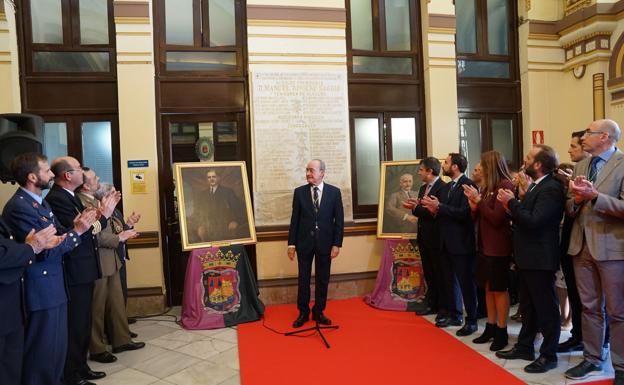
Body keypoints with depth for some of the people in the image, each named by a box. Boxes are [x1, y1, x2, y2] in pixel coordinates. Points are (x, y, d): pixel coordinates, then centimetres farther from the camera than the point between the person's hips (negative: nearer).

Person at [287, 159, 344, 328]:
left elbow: (339, 220, -1)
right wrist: (291, 243, -1)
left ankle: (318, 312, 26)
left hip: (325, 242, 0)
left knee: (322, 280, 10)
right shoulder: (299, 192, 0)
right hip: (304, 242, 0)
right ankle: (303, 313, 23)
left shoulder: (334, 192, -2)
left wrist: (337, 244, -5)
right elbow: (294, 219, 2)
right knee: (303, 279, 9)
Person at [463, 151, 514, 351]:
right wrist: (474, 204, -6)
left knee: (500, 289, 3)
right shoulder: (488, 187, 10)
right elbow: (479, 216, 10)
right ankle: (491, 327, 25)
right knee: (488, 288, 14)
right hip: (485, 245, 8)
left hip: (498, 247, -8)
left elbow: (497, 218, -18)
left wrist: (478, 200, -14)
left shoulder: (505, 185, -13)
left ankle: (501, 332, 15)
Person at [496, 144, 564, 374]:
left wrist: (512, 202, -18)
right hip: (527, 258, 10)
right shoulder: (535, 186, 12)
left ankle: (548, 355, 17)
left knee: (545, 308, 4)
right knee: (528, 306, 19)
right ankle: (524, 346, 32)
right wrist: (511, 204, -5)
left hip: (540, 258, -10)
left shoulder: (551, 188, -19)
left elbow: (534, 221, -26)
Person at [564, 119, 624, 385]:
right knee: (589, 307, 16)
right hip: (582, 245, 6)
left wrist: (594, 196, -23)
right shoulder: (580, 166, 11)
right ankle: (592, 358, 30)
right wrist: (577, 199, -9)